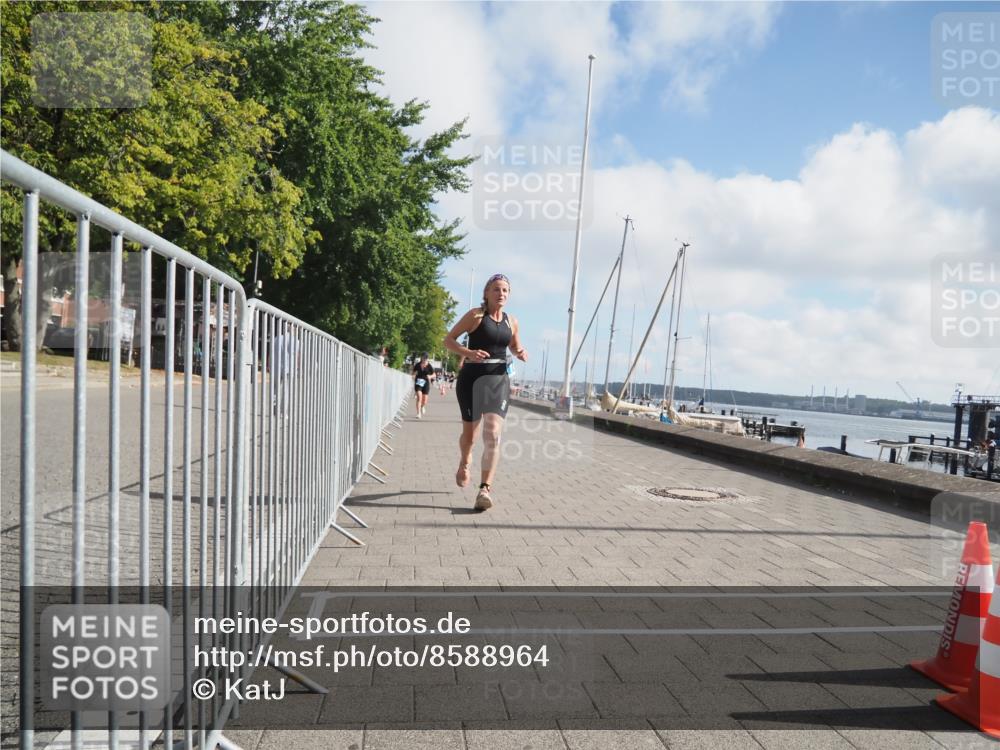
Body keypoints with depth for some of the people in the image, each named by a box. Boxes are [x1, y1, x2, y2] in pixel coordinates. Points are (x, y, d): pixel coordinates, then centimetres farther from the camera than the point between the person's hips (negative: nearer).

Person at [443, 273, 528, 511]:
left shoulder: (511, 322, 10)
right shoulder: (475, 315, -2)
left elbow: (515, 348, 26)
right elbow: (448, 340, -2)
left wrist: (522, 355, 1)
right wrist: (468, 353, -19)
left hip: (498, 379, 2)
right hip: (472, 377, -2)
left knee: (493, 434, -13)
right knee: (470, 432, 11)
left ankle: (485, 489, -14)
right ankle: (464, 463, 44)